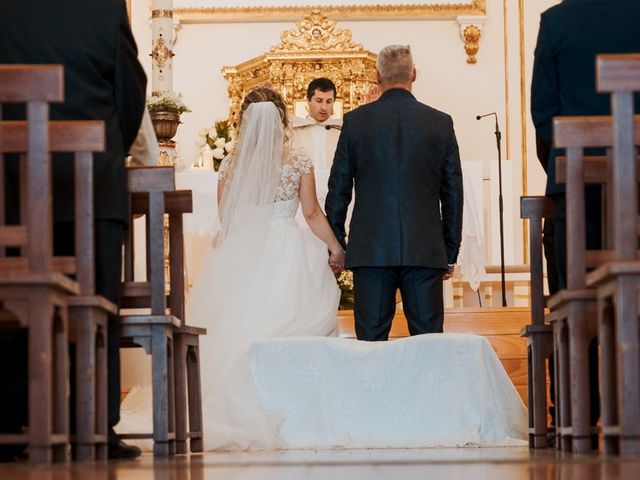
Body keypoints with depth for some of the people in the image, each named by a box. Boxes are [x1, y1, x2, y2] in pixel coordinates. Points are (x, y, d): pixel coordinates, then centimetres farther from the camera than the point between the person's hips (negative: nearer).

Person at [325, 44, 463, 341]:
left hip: (370, 250, 0)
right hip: (425, 250, 1)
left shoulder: (355, 121, 1)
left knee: (371, 342, 1)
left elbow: (338, 190, 5)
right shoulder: (440, 123, 3)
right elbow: (453, 193, 7)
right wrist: (451, 253, 14)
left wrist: (336, 245, 14)